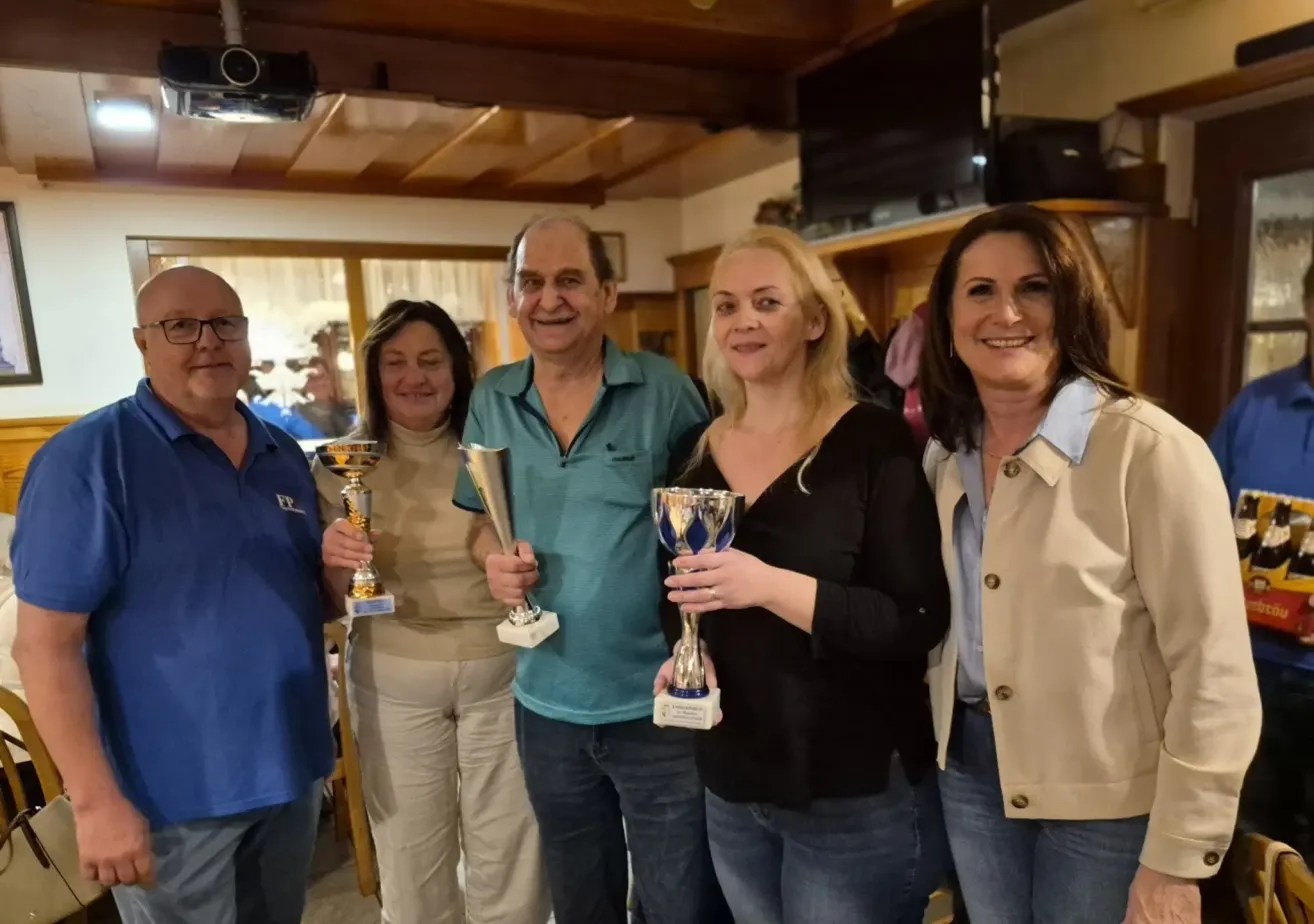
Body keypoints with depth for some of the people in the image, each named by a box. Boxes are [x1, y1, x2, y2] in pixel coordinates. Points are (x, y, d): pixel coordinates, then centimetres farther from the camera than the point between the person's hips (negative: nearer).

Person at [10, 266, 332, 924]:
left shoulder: (285, 456, 5)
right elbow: (45, 643, -15)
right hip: (172, 792, -5)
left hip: (290, 771, 6)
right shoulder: (86, 458, -13)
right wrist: (96, 799, -18)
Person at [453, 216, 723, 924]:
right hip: (545, 703, 4)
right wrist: (495, 558, -12)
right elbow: (478, 519, 11)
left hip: (657, 702, -3)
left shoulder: (665, 391, -11)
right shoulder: (490, 400, 0)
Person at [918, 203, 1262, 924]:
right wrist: (940, 729, 5)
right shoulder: (947, 451, 2)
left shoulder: (1149, 450, -18)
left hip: (1108, 794, -5)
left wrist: (1176, 862, -14)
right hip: (970, 768, 5)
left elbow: (1214, 673, -17)